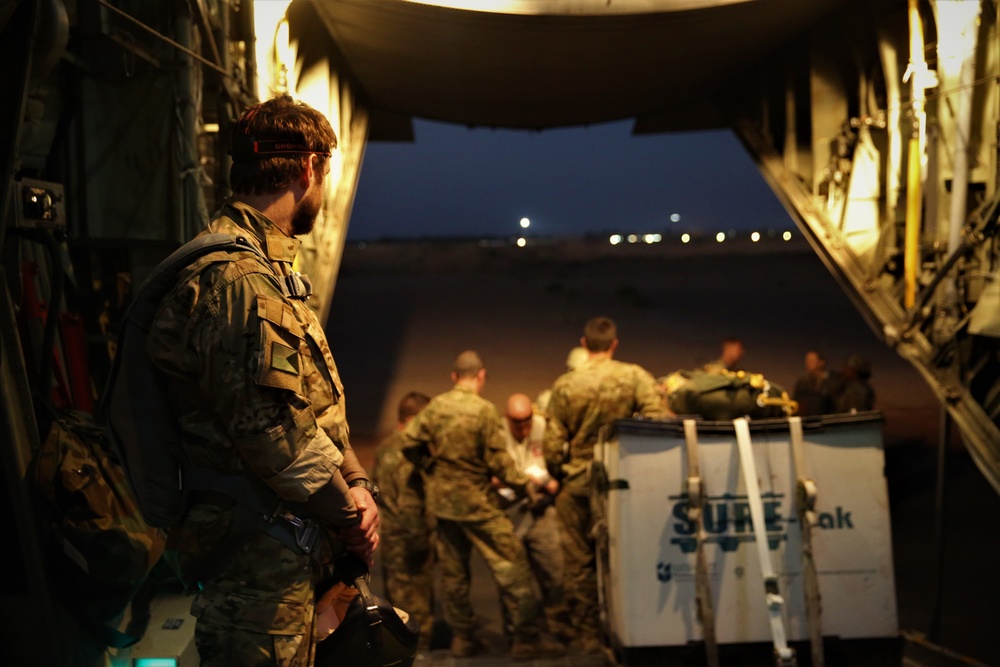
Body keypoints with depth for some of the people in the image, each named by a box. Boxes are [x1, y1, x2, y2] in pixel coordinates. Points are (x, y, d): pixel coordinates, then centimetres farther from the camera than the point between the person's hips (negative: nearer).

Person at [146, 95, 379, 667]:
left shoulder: (269, 272, 18)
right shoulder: (234, 279, -18)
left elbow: (318, 406, 18)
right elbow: (270, 428, -23)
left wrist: (354, 481, 3)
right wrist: (350, 512, -11)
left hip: (293, 557, 10)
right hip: (261, 566, -10)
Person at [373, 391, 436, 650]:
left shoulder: (384, 447, 8)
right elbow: (410, 500, -23)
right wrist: (419, 538, -17)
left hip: (388, 532, 9)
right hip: (410, 535, -9)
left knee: (395, 589, 17)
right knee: (418, 596, 2)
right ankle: (419, 646, 9)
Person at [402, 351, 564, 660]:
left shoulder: (435, 406, 1)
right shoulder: (483, 409, -14)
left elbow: (410, 443, 3)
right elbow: (498, 460, -13)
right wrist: (526, 483, -1)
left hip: (441, 499, 6)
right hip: (474, 501, -6)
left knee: (453, 571, 13)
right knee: (512, 565, 0)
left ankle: (464, 638, 20)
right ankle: (526, 639, 0)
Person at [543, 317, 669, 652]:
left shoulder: (565, 385, -4)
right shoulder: (634, 376, -6)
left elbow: (552, 442, -3)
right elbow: (659, 419, -16)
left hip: (577, 483, 0)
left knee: (578, 562, 9)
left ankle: (588, 634, 14)